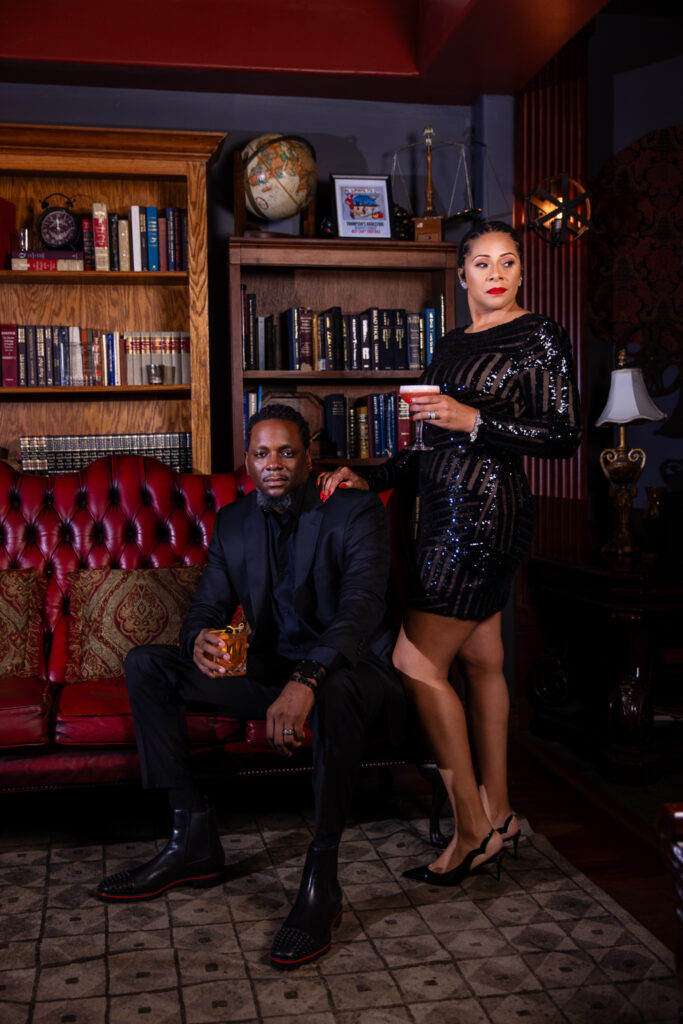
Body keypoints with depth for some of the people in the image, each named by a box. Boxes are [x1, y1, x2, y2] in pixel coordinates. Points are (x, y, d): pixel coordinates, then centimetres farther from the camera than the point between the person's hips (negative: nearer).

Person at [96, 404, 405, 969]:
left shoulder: (356, 511, -11)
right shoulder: (233, 523, 7)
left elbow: (361, 607, -26)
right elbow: (208, 606, 4)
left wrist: (306, 681, -43)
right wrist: (202, 638, -24)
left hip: (348, 669, -6)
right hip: (271, 669, 6)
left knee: (335, 691, -43)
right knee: (146, 665, -5)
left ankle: (322, 879, -28)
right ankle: (195, 841, -4)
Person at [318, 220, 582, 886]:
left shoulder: (540, 338, -4)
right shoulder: (452, 345, 17)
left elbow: (565, 436, -11)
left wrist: (474, 420, -18)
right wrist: (370, 480, 11)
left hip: (487, 511, -8)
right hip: (448, 510, 8)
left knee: (418, 663, -10)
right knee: (480, 661, 11)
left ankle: (472, 826, 1)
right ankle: (497, 814, 22)